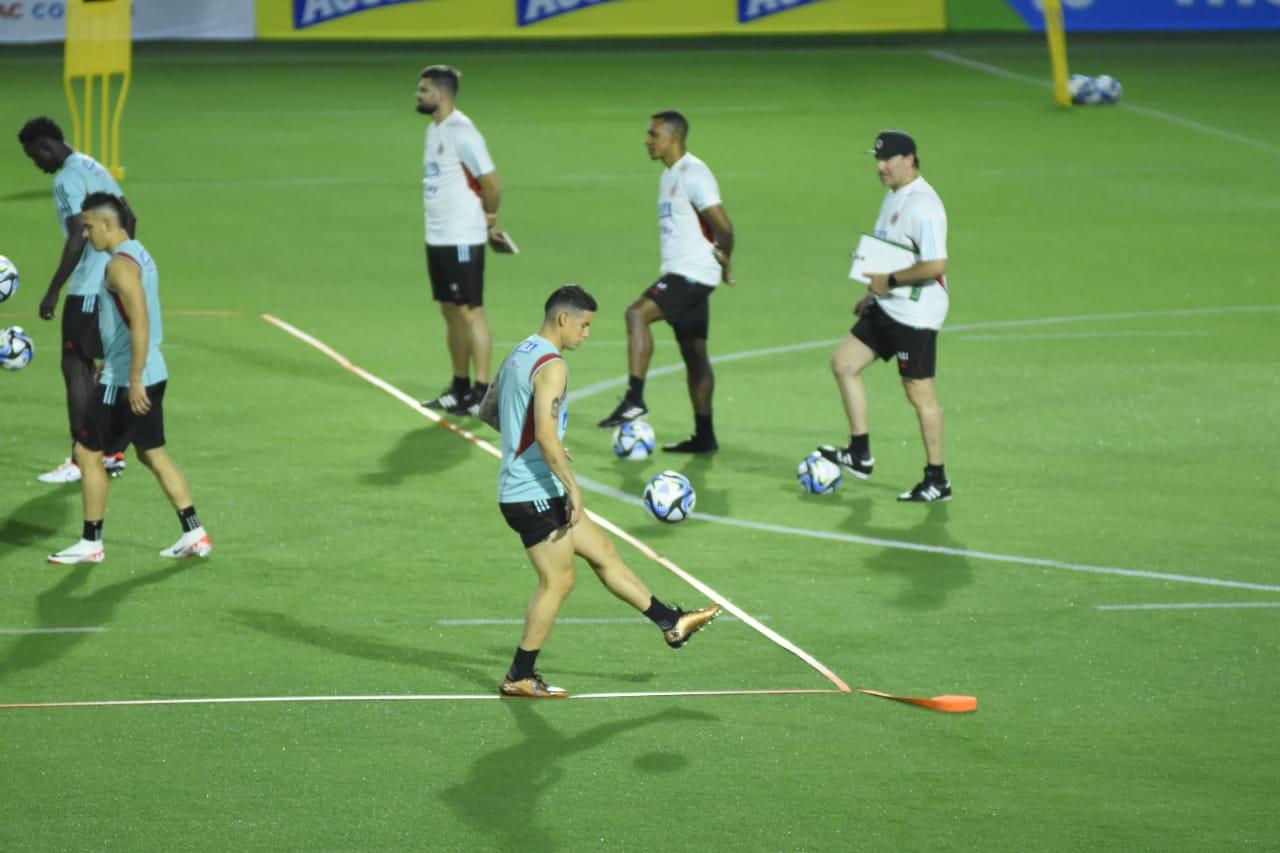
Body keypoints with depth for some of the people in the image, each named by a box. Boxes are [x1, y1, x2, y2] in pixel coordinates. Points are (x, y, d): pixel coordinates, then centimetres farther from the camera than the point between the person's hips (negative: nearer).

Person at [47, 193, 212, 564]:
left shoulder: (120, 265, -18)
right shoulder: (140, 255, 13)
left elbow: (141, 322, -26)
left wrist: (134, 380, -27)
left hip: (125, 379, -10)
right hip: (152, 375, 10)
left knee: (87, 453, 0)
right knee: (153, 453, 16)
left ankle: (91, 543, 6)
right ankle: (195, 535, 14)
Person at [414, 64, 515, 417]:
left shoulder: (461, 133, -16)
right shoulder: (434, 130, 13)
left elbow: (492, 183, -18)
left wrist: (488, 218, -1)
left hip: (463, 239, -9)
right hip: (437, 238, 9)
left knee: (470, 311, -5)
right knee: (450, 311, 13)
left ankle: (482, 393, -2)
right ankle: (460, 388, 22)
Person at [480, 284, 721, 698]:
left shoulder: (520, 355, 12)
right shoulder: (551, 365, -18)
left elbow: (487, 411, 22)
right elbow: (545, 435, -27)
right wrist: (572, 486, -21)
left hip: (518, 489, 10)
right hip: (535, 493, -10)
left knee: (603, 551, 15)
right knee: (557, 582, -2)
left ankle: (671, 623, 21)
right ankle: (520, 678, 4)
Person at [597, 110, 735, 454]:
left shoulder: (692, 173, -14)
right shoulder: (669, 176, 17)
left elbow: (722, 224, -21)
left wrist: (724, 259, -7)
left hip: (693, 272, -11)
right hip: (678, 272, 11)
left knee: (637, 313, -24)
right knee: (693, 352, 11)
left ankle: (634, 400, -27)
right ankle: (704, 436, 15)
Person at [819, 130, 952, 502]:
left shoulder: (922, 206, -21)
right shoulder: (895, 197, 12)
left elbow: (935, 265, -28)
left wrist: (890, 282, -19)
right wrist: (875, 292, 21)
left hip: (916, 315, -10)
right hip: (887, 308, 10)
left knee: (920, 393, -4)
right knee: (844, 363, 9)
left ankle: (937, 481, 5)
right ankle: (860, 454, 14)